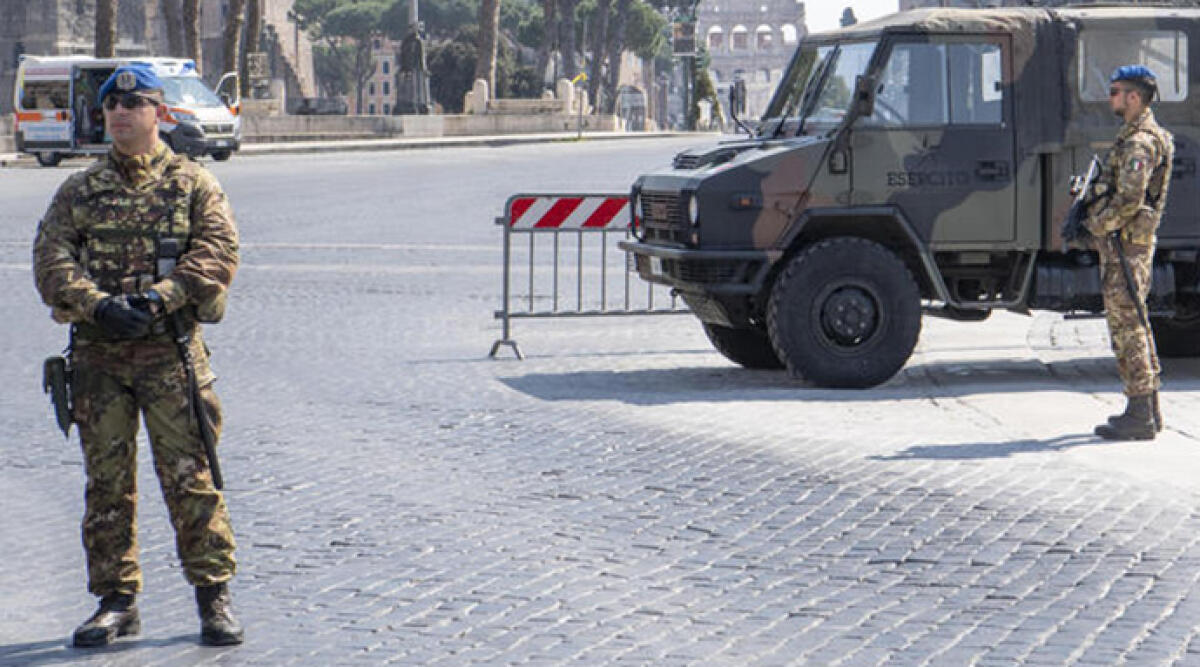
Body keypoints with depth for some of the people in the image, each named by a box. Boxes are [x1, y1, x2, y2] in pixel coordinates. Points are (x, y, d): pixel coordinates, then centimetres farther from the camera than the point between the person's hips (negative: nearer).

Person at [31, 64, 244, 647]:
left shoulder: (194, 184, 7)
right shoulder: (79, 190, 13)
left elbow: (217, 252, -5)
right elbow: (51, 256, 2)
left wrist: (156, 299, -18)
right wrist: (98, 304, -15)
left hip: (170, 348, -3)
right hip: (96, 352, 3)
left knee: (190, 474, -5)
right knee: (106, 480, 5)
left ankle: (214, 595, 4)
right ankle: (116, 600, 13)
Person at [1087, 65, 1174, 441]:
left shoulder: (1139, 142, -17)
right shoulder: (1143, 137, 17)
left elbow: (1129, 201, -25)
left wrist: (1096, 225, -13)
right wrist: (1091, 204, 14)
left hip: (1125, 244, -11)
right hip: (1134, 244, 11)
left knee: (1127, 327, -9)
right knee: (1134, 325, 15)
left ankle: (1140, 417, -9)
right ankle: (1147, 409, 20)